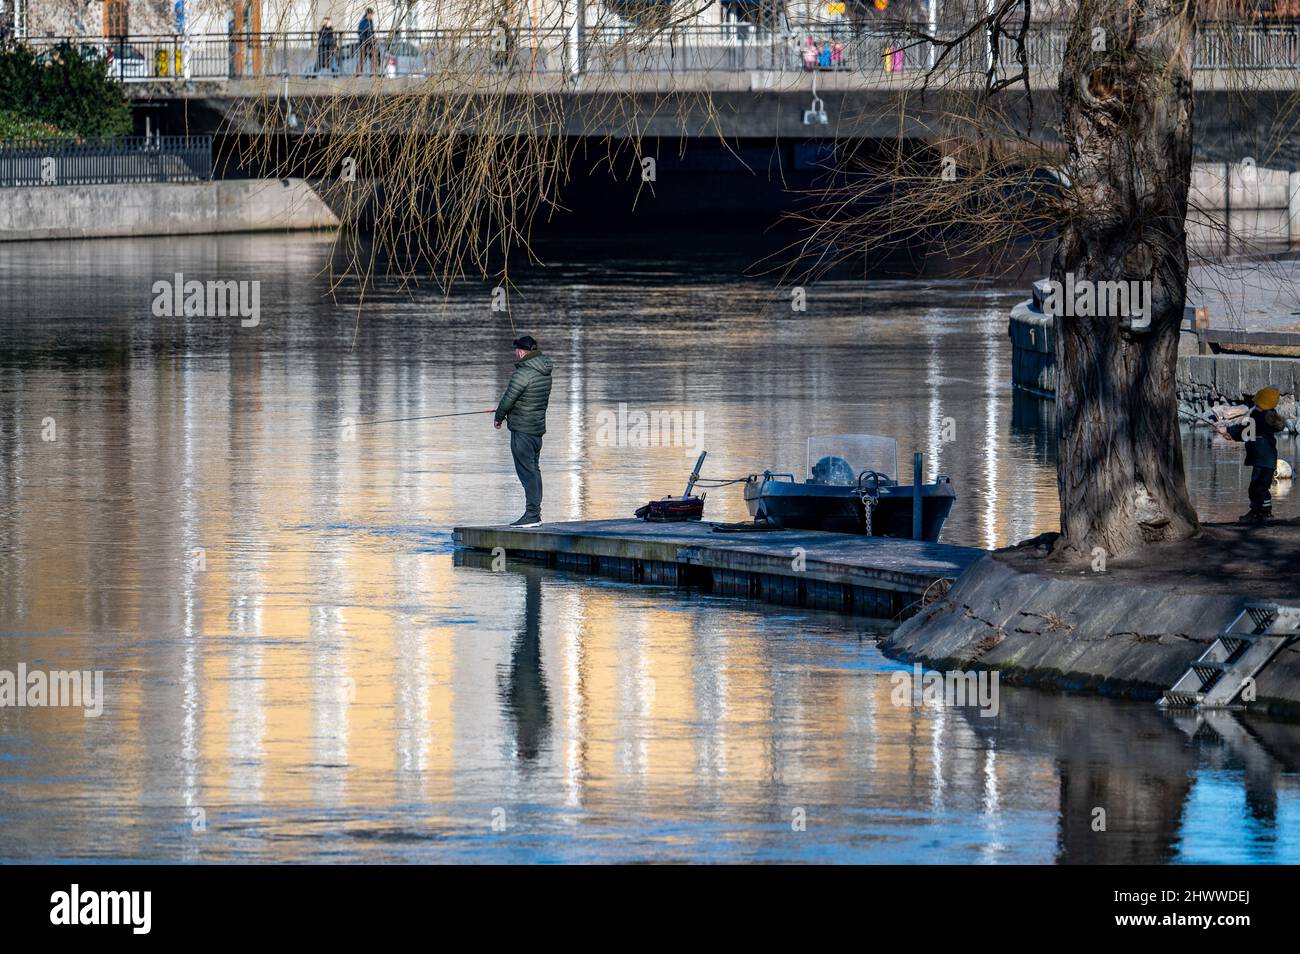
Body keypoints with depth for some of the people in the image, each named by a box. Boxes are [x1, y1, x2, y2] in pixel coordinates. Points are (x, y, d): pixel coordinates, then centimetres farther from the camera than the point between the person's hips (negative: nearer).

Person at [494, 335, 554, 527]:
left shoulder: (523, 373, -18)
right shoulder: (545, 372, 8)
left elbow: (508, 399, -15)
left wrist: (498, 417, 4)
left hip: (522, 429, -9)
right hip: (539, 425, 9)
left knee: (526, 471, -7)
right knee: (534, 470, 13)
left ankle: (532, 513, -9)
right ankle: (535, 512, 17)